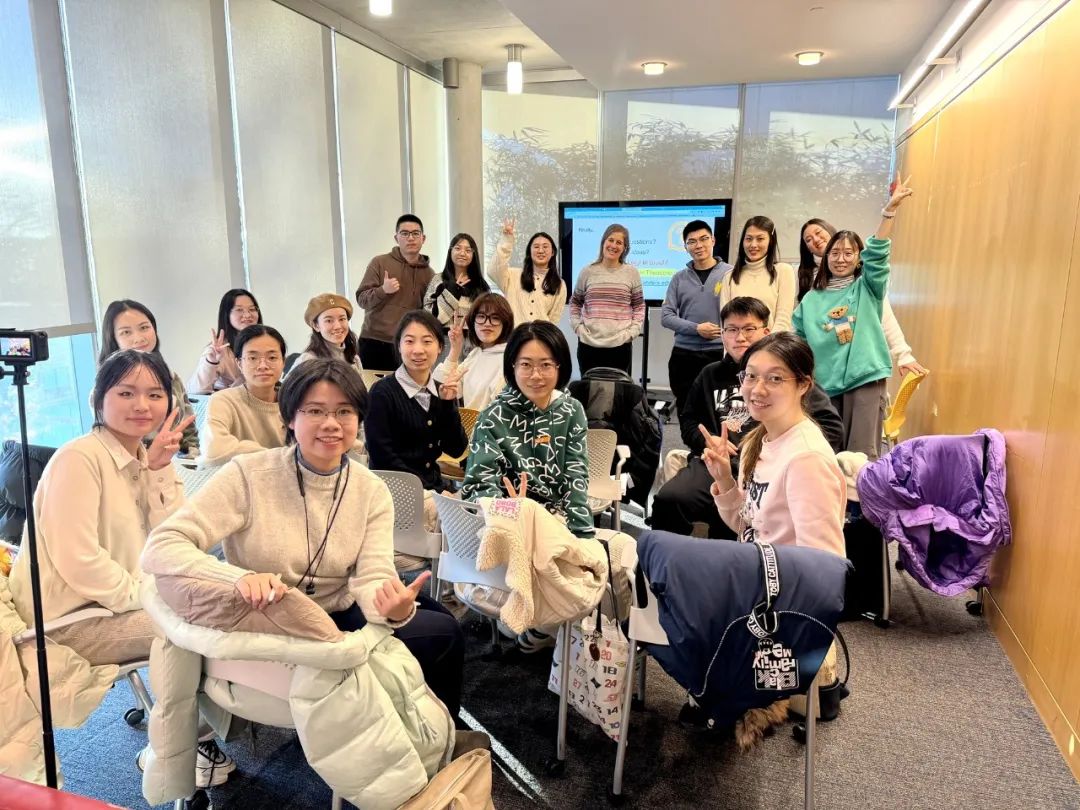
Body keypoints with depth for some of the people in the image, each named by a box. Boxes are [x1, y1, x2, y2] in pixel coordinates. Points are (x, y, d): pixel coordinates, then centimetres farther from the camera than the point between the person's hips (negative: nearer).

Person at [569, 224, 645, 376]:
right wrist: (577, 326, 2)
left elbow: (639, 306, 9)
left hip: (620, 345, -1)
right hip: (588, 344, 1)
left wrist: (632, 331, -3)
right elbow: (575, 302, 16)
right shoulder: (588, 272, 7)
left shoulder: (631, 273, 5)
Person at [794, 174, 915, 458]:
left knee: (861, 455, -6)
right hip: (824, 384, 2)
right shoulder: (811, 300, 13)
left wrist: (890, 210, -17)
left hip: (866, 379, -2)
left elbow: (877, 254, -8)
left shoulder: (867, 288, 8)